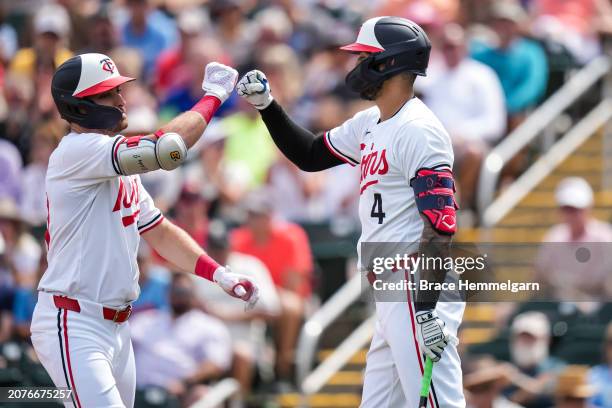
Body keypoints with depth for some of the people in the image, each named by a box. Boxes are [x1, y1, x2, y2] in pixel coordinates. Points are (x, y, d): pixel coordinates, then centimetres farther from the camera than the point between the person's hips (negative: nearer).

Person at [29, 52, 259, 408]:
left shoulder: (121, 167, 15)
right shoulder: (78, 151, -16)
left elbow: (159, 231, 18)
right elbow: (167, 150, -27)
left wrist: (220, 274, 5)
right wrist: (213, 95, -13)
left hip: (116, 324, 10)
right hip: (73, 327, -10)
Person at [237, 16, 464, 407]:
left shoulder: (419, 131, -14)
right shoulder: (368, 125, 16)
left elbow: (440, 224, -21)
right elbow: (310, 155, 31)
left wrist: (427, 311, -27)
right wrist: (267, 106, 17)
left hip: (420, 298, -10)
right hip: (393, 301, 10)